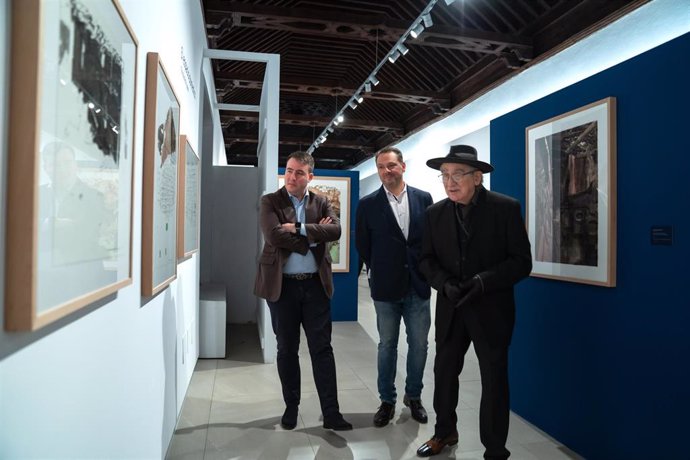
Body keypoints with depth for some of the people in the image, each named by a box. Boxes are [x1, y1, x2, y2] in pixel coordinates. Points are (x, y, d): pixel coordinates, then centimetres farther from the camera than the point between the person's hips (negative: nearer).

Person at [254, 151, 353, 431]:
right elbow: (274, 235, -17)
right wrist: (314, 234, -11)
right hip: (282, 285, -1)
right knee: (287, 350, 11)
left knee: (322, 349, 3)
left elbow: (335, 230, -11)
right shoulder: (270, 202, 0)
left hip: (315, 284, 1)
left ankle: (331, 413, 11)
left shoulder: (321, 203, 7)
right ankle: (291, 407, 28)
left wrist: (299, 228, -18)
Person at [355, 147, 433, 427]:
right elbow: (362, 244, 4)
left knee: (419, 345, 10)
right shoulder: (368, 204, -3)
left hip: (418, 286, 1)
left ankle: (413, 396, 30)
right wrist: (380, 271, 6)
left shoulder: (424, 199, 1)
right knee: (387, 346, 11)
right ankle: (387, 401, 26)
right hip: (386, 288, -1)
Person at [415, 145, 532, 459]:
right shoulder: (435, 213, 1)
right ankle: (445, 432, 38)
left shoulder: (506, 208, -10)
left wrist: (484, 281, -25)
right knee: (444, 371, 14)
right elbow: (426, 259, 3)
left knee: (494, 379, 8)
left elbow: (521, 261, -11)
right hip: (450, 309, 4)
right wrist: (445, 284, -16)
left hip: (491, 309, -3)